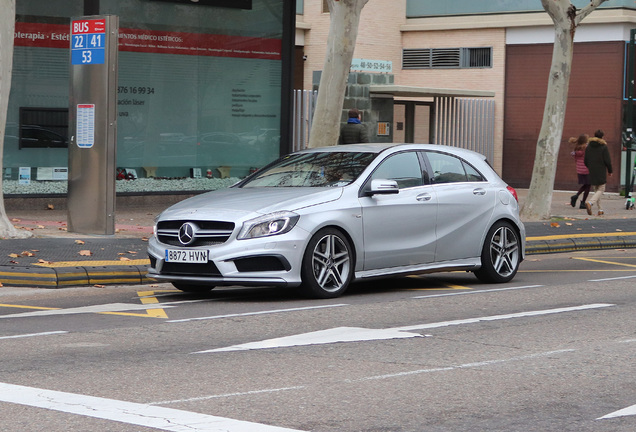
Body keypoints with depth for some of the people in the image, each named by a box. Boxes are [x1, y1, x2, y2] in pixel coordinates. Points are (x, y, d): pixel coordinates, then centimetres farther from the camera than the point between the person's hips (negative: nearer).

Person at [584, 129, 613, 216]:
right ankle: (590, 203, -25)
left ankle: (600, 209, 14)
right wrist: (610, 171, 3)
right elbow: (607, 161, -10)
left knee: (596, 189, 15)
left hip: (592, 172, 5)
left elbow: (585, 161, 9)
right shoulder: (604, 147, -8)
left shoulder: (588, 146, 6)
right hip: (601, 172, -5)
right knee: (601, 189, 0)